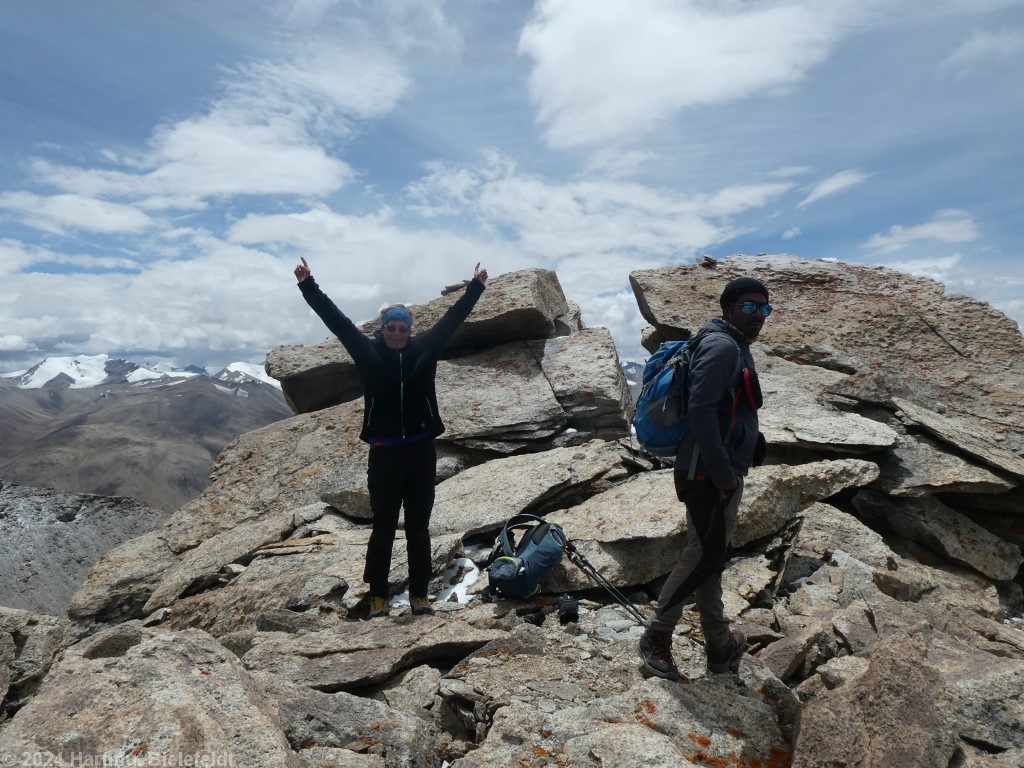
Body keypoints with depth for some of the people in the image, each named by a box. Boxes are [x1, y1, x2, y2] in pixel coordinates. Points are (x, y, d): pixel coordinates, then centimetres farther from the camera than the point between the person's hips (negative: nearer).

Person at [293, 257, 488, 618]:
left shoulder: (425, 348, 2)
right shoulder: (368, 352, -1)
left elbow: (453, 317, 9)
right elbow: (336, 319, -1)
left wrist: (476, 286, 12)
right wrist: (307, 285, -3)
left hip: (421, 450, 1)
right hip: (384, 451, -1)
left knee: (419, 525, 10)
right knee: (383, 525, 8)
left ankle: (419, 593, 21)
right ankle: (378, 594, 21)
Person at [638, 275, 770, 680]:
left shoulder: (737, 349, 17)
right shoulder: (722, 346, -15)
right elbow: (701, 410, -25)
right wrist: (723, 473, -23)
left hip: (721, 473, 10)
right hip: (708, 475, -10)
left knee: (710, 557, 16)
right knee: (705, 557, -1)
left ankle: (720, 646, 30)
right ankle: (656, 637, 14)